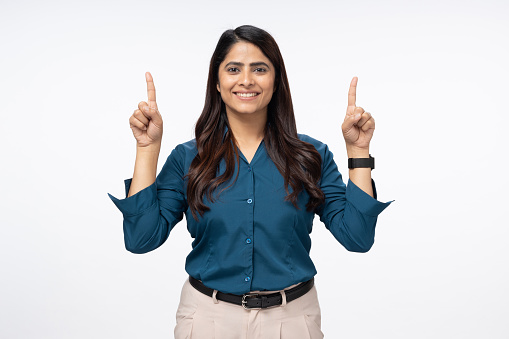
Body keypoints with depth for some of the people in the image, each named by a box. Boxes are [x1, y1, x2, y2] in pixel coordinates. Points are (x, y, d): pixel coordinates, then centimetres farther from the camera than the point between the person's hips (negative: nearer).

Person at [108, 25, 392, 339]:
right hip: (208, 314, 0)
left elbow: (357, 237, -9)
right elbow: (140, 239, -12)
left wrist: (358, 150, -13)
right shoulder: (187, 158, -4)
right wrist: (148, 148, -14)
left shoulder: (312, 156, -4)